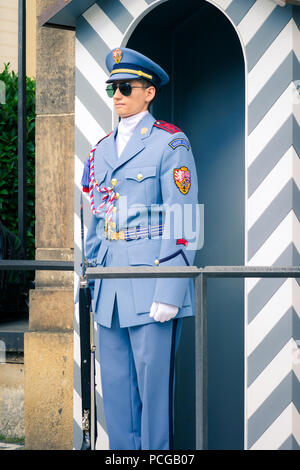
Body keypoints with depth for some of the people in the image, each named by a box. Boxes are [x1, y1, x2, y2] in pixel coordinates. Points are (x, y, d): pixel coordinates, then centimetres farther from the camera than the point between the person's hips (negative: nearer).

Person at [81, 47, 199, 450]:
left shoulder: (170, 143, -5)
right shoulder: (101, 150, 16)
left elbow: (183, 223, -10)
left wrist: (169, 293, -16)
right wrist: (91, 278, 14)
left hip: (151, 286, -7)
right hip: (111, 289, 7)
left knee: (153, 384, -4)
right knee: (116, 386, 9)